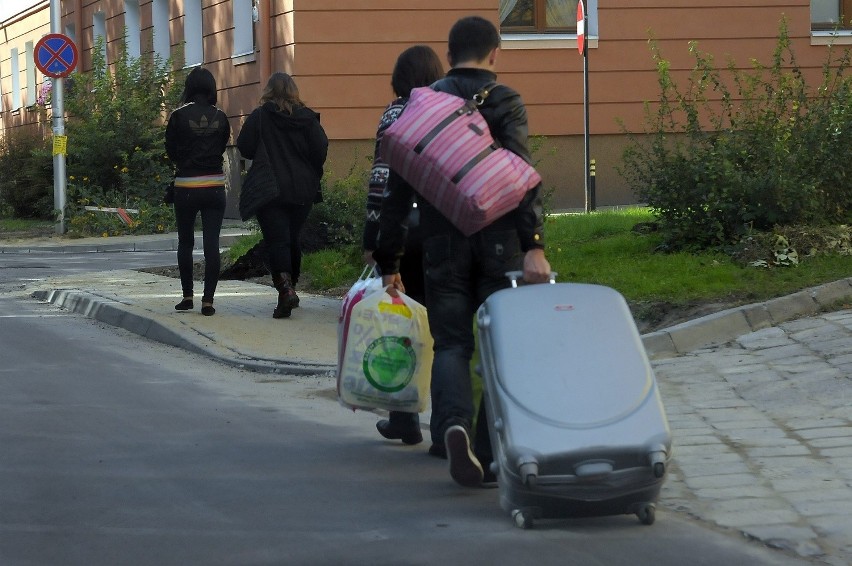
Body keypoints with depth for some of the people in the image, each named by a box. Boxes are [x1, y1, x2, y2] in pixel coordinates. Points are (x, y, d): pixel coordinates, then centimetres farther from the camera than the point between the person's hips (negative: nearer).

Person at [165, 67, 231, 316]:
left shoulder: (179, 116, -7)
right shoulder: (220, 117, 0)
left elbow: (170, 150, 2)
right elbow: (223, 147, 9)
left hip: (186, 187, -1)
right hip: (215, 187, 1)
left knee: (185, 243, 14)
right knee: (212, 244, 1)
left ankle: (187, 296, 18)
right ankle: (208, 300, -4)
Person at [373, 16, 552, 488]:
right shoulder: (504, 102, 0)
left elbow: (396, 188, 8)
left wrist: (388, 260, 13)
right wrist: (533, 244, -20)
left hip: (442, 242, 2)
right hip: (499, 241, -2)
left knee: (451, 342, 7)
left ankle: (453, 425, -21)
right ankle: (491, 451, 5)